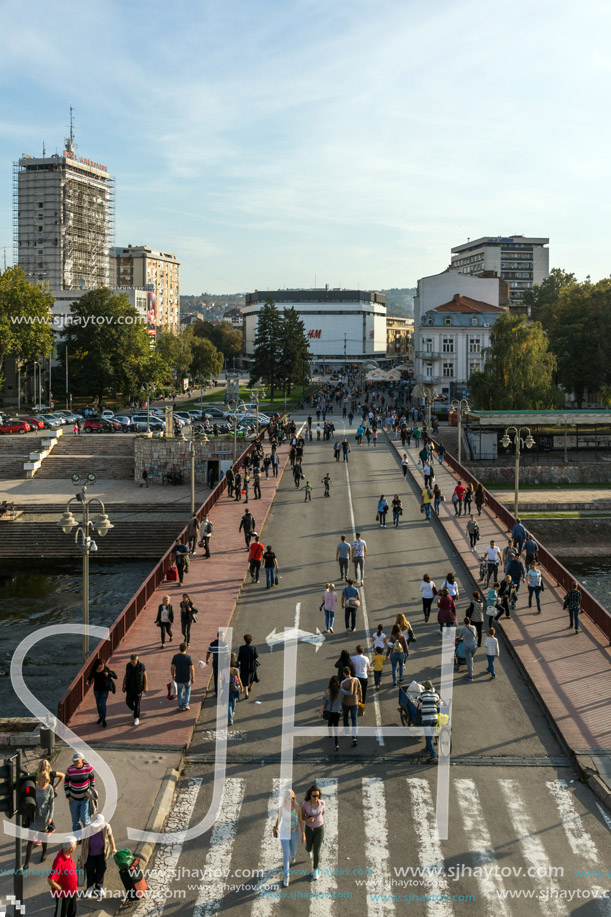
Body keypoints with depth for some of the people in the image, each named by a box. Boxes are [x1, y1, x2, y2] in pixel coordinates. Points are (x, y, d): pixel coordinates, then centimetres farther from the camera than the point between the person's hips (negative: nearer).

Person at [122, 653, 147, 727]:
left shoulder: (141, 665, -15)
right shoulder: (128, 665, -8)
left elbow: (145, 676, -7)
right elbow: (125, 675, 3)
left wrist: (145, 687, -7)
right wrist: (123, 686, 4)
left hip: (138, 687, -3)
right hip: (130, 687, 3)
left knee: (137, 703, 0)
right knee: (129, 702, 6)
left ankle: (136, 718, 16)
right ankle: (133, 709, 40)